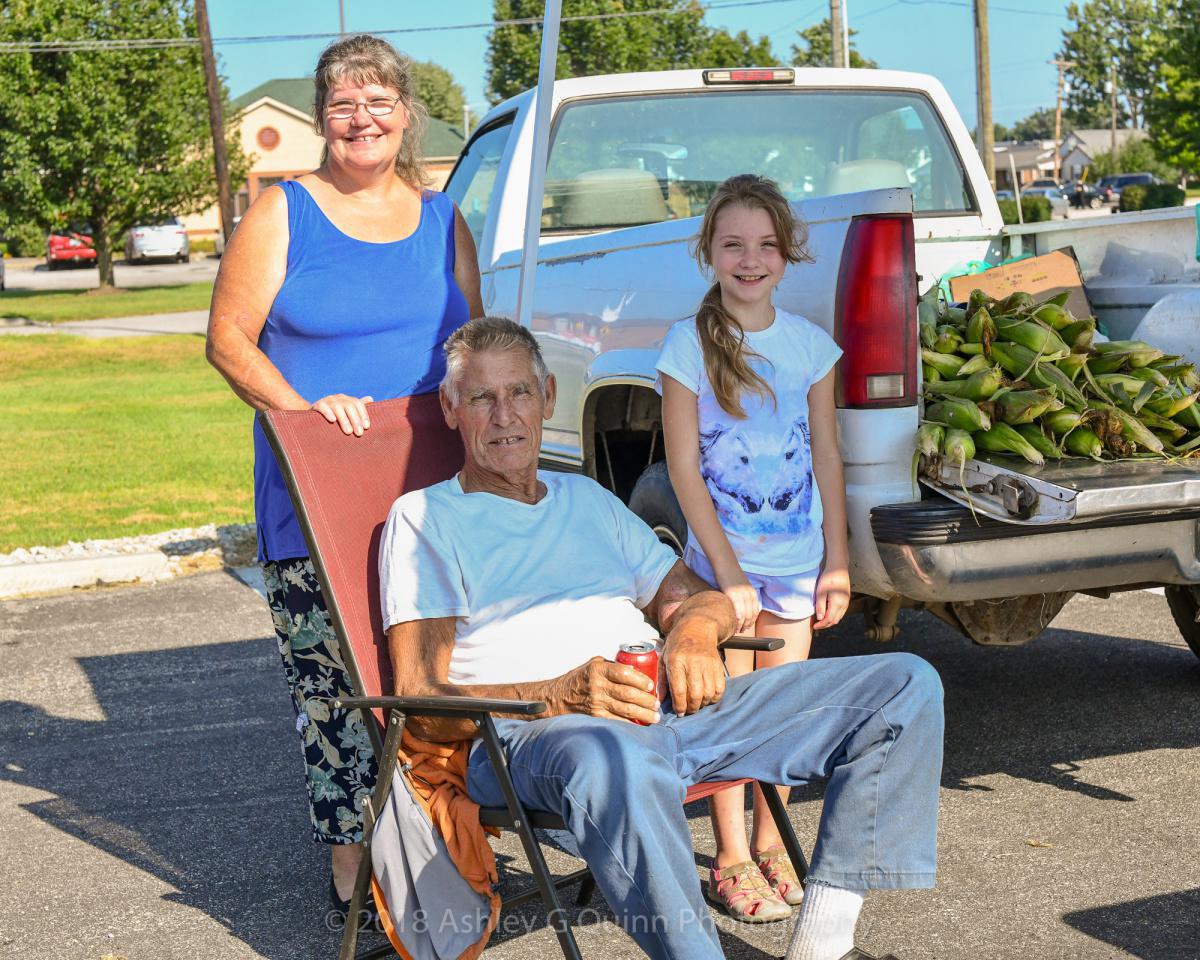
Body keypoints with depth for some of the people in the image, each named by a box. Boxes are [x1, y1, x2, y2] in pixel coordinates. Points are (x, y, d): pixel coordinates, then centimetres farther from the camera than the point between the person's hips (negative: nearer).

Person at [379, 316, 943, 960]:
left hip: (667, 708, 7)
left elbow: (698, 596, 31)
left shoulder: (586, 498, 31)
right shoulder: (425, 517, 11)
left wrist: (694, 631, 3)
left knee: (905, 686, -7)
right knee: (613, 756, -45)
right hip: (531, 734, -6)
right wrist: (562, 695, -18)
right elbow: (423, 705, -1)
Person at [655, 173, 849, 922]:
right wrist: (727, 571, -12)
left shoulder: (811, 344, 2)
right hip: (724, 558, -3)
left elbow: (826, 455, 6)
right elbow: (684, 466, -8)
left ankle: (771, 842, 26)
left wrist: (837, 561, 2)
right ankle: (733, 859, 14)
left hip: (798, 559, 3)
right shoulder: (690, 345, -7)